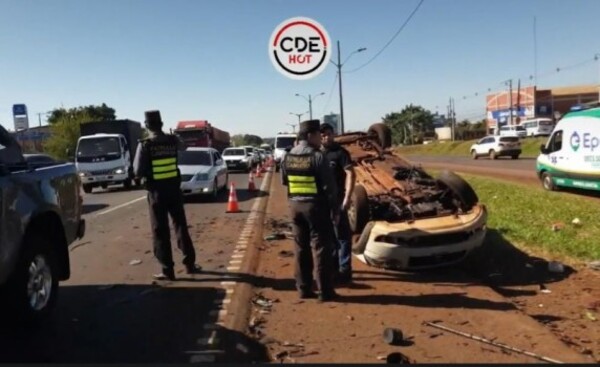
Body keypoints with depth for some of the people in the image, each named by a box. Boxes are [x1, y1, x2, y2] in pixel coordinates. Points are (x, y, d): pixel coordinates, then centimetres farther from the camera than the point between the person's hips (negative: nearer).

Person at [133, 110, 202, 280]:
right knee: (181, 226, 14)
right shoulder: (172, 140, 0)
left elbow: (138, 172, -12)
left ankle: (167, 270, 6)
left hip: (156, 192, -3)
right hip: (174, 189, 3)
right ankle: (190, 264, 18)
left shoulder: (144, 145, -12)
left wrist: (147, 174, 9)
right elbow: (183, 147, 24)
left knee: (160, 231, 4)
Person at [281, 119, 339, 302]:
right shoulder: (317, 157, -14)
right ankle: (325, 291, 5)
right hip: (316, 205, -6)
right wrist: (334, 207, -4)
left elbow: (284, 181, 15)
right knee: (320, 247, 1)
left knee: (301, 248, 13)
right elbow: (329, 185, -13)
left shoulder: (288, 157, 5)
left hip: (295, 205, 6)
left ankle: (304, 288, 18)